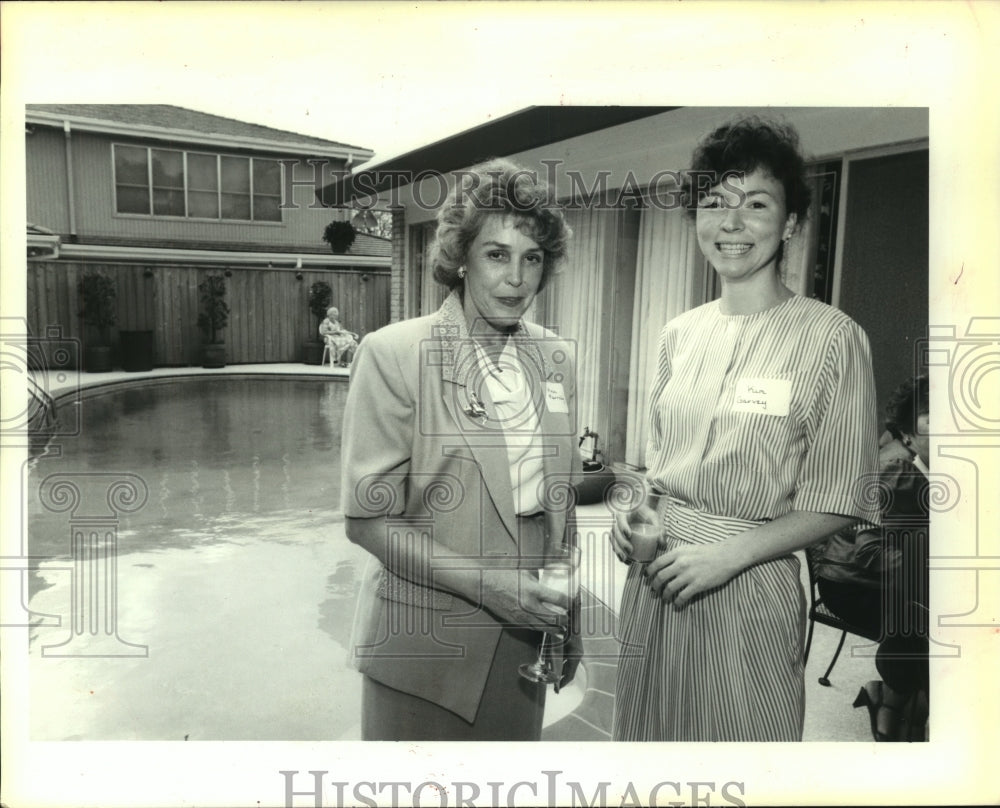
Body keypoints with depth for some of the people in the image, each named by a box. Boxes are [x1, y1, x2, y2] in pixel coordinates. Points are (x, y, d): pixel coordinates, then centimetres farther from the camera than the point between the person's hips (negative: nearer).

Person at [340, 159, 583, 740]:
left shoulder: (555, 358, 4)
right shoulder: (393, 354, -13)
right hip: (425, 642, -4)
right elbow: (369, 519, -14)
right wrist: (485, 583, -21)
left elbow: (561, 502, 10)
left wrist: (568, 621, 10)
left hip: (523, 637, 5)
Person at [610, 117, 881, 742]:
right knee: (650, 727, 19)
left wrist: (731, 553, -18)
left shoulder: (832, 337, -10)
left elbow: (838, 503, -9)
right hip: (653, 578, 5)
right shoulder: (680, 334, 5)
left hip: (749, 585, -5)